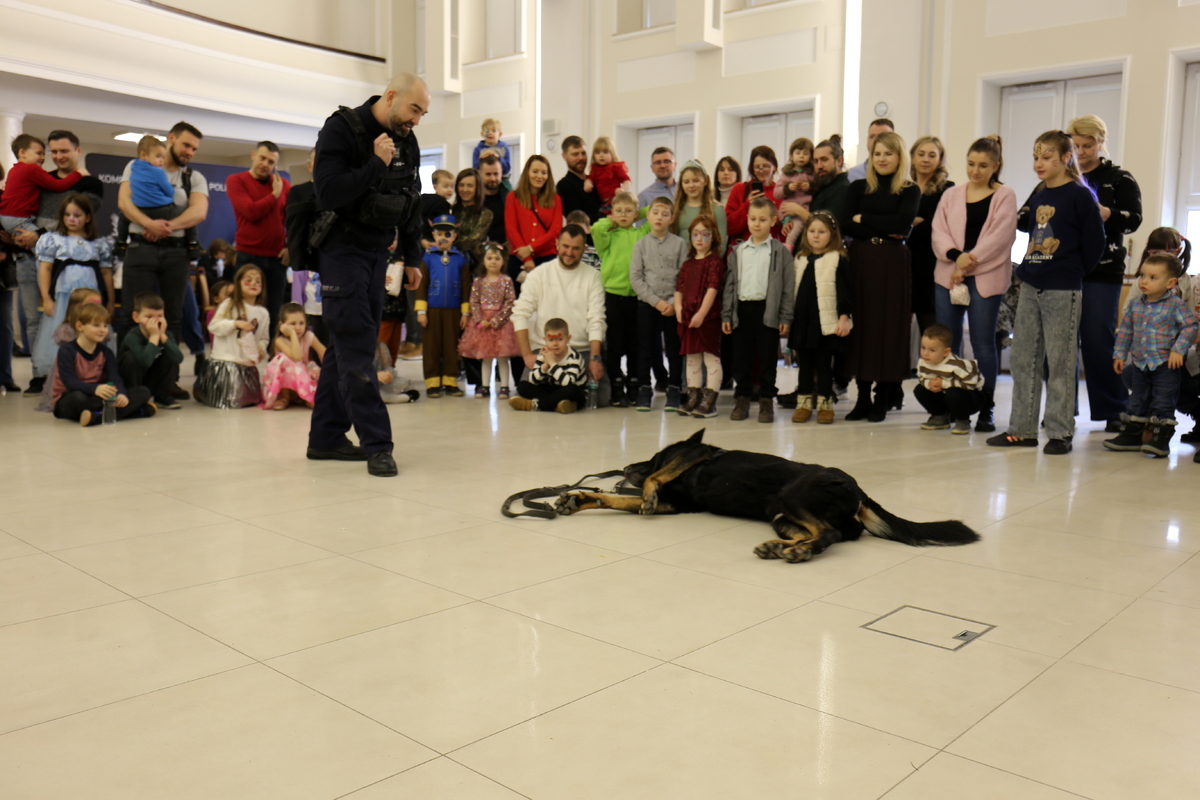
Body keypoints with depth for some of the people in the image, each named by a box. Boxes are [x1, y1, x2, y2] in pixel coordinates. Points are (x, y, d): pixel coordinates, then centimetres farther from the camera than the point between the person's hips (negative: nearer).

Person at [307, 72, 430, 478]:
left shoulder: (407, 143, 10)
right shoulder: (341, 129, -11)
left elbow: (412, 202, 19)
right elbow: (328, 194, -22)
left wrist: (412, 258, 18)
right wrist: (376, 164, -21)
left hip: (378, 254, 7)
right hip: (343, 250, -7)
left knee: (347, 343, 9)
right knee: (356, 346, -10)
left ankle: (326, 437, 16)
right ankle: (376, 443, -10)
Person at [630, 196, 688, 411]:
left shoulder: (679, 244, 3)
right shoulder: (641, 244, 4)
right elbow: (635, 278, -3)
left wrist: (674, 302, -12)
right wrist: (656, 301, -11)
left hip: (673, 305, 0)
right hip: (646, 304, 1)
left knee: (674, 349, 3)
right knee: (645, 349, 5)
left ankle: (673, 390, 12)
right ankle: (644, 390, 14)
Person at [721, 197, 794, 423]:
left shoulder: (780, 251, 2)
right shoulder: (738, 251, 11)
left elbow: (788, 287, 0)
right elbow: (730, 284, 12)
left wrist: (786, 317, -6)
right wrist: (726, 315, 5)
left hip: (768, 311, -3)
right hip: (742, 309, 3)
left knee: (767, 359, 3)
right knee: (741, 358, 6)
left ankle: (766, 401, 12)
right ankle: (742, 398, 17)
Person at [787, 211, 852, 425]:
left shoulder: (839, 259, -3)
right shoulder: (800, 259, 12)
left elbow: (844, 290, -6)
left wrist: (843, 317, -12)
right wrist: (787, 316, 14)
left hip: (827, 321, -4)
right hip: (802, 319, 5)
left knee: (824, 364, 3)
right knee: (804, 363, 10)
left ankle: (825, 403, 13)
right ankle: (804, 402, 18)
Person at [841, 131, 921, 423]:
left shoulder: (910, 191, 6)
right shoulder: (858, 188, 12)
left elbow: (902, 222, -11)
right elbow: (846, 226, -1)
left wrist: (863, 219, -5)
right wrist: (884, 230, -11)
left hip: (893, 264, -2)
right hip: (860, 260, 2)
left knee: (889, 327, -2)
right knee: (861, 325, 1)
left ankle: (883, 399, 5)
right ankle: (863, 397, 9)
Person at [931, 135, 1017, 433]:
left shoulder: (1005, 196, 4)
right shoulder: (951, 195, 14)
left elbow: (1000, 236, -6)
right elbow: (938, 232, 4)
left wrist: (970, 262, -14)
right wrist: (956, 256, -14)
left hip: (986, 278, -3)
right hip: (948, 276, 3)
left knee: (983, 342, -1)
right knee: (947, 341, 3)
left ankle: (986, 409, 6)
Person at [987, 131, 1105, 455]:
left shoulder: (1079, 195, -7)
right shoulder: (1038, 194, 12)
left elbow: (1094, 243, -6)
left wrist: (1073, 273, 0)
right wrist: (1020, 218, 4)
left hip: (1063, 291, -7)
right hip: (1030, 287, 7)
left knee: (1059, 362, -1)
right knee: (1022, 358, 7)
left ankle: (1060, 432, 7)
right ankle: (1022, 428, 15)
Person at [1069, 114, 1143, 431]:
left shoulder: (1119, 178, 4)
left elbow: (1134, 219, -5)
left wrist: (1108, 214, -23)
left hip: (1102, 272, -3)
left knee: (1099, 340, -5)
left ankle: (1114, 410, 6)